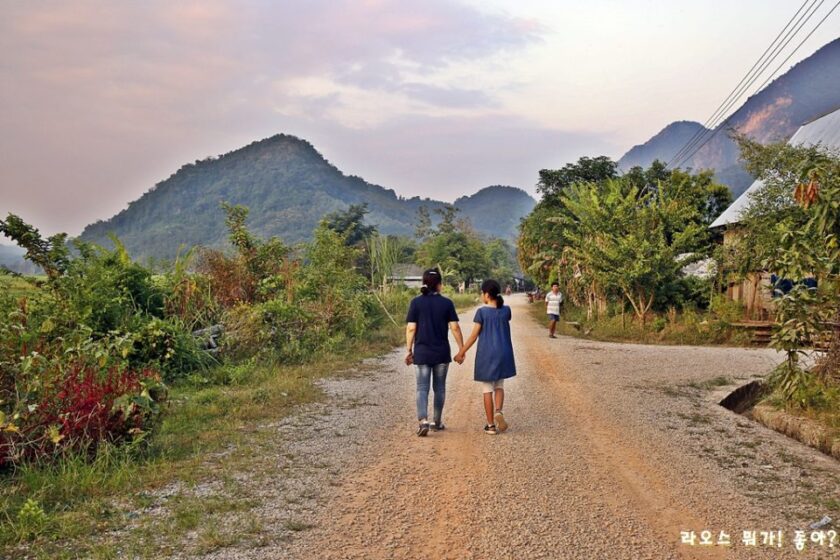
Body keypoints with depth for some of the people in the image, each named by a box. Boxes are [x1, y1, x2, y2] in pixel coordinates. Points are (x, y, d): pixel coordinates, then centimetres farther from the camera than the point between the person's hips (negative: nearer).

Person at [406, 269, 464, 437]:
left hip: (422, 352, -1)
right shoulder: (447, 303, -3)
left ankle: (423, 421, -15)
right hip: (442, 353, 1)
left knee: (422, 388, 2)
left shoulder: (416, 302, -5)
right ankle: (437, 422, 22)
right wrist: (461, 349, 4)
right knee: (439, 387, 14)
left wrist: (409, 350, 2)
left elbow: (411, 328, -6)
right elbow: (455, 328, -5)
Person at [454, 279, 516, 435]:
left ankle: (491, 425, 10)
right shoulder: (506, 310, -1)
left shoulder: (482, 312, -11)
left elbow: (474, 336, -10)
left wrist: (461, 353, 1)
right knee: (499, 386, 19)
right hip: (503, 354, 3)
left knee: (487, 389, 8)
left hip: (486, 355, -3)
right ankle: (498, 411, -8)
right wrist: (498, 302, 12)